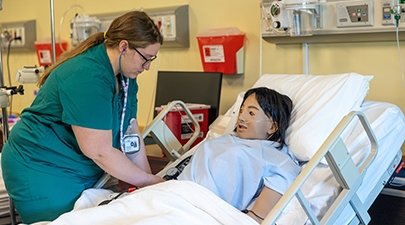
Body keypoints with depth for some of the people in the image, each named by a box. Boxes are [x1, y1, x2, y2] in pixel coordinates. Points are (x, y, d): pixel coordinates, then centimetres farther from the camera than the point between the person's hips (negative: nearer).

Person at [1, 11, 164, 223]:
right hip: (42, 170, -8)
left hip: (83, 172, 8)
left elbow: (130, 133, 2)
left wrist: (149, 182, -5)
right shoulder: (87, 77, -27)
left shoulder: (125, 77, 1)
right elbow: (100, 151, -26)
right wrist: (150, 182, -17)